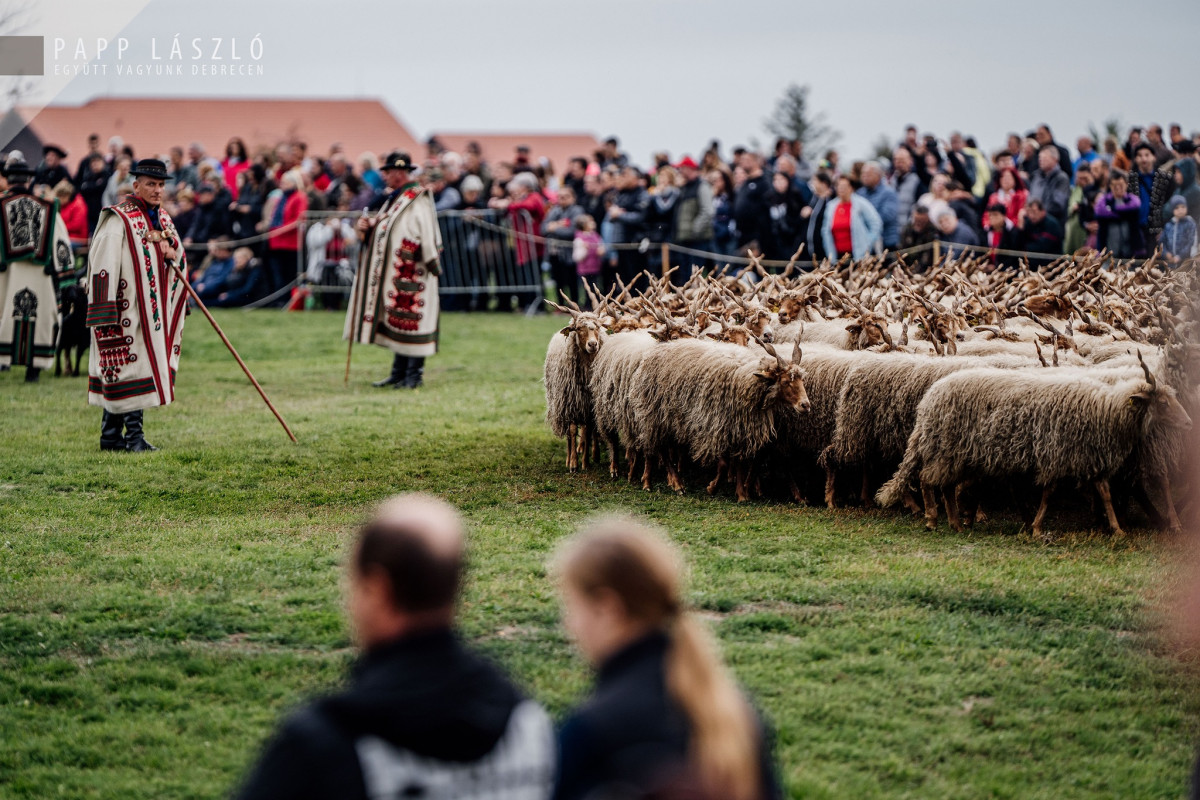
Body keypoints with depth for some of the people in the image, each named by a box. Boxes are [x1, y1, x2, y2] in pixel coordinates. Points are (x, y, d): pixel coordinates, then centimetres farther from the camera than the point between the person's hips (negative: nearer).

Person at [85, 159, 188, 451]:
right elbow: (103, 264, -16)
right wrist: (105, 313, -21)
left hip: (154, 311, 8)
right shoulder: (119, 219, -11)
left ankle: (111, 435, 15)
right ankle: (133, 435, -6)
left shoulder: (162, 219, 14)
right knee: (131, 364, -9)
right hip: (128, 311, -8)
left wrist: (171, 252, -4)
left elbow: (180, 261, 21)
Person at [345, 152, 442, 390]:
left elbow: (426, 236, -18)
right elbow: (383, 229, 21)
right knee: (396, 323, 13)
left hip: (411, 275, -9)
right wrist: (367, 227, 3)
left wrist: (430, 264, -20)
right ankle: (399, 373, 21)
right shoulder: (392, 198, 14)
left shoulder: (417, 200, -14)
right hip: (392, 274, 9)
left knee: (410, 322, -5)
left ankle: (414, 375, 1)